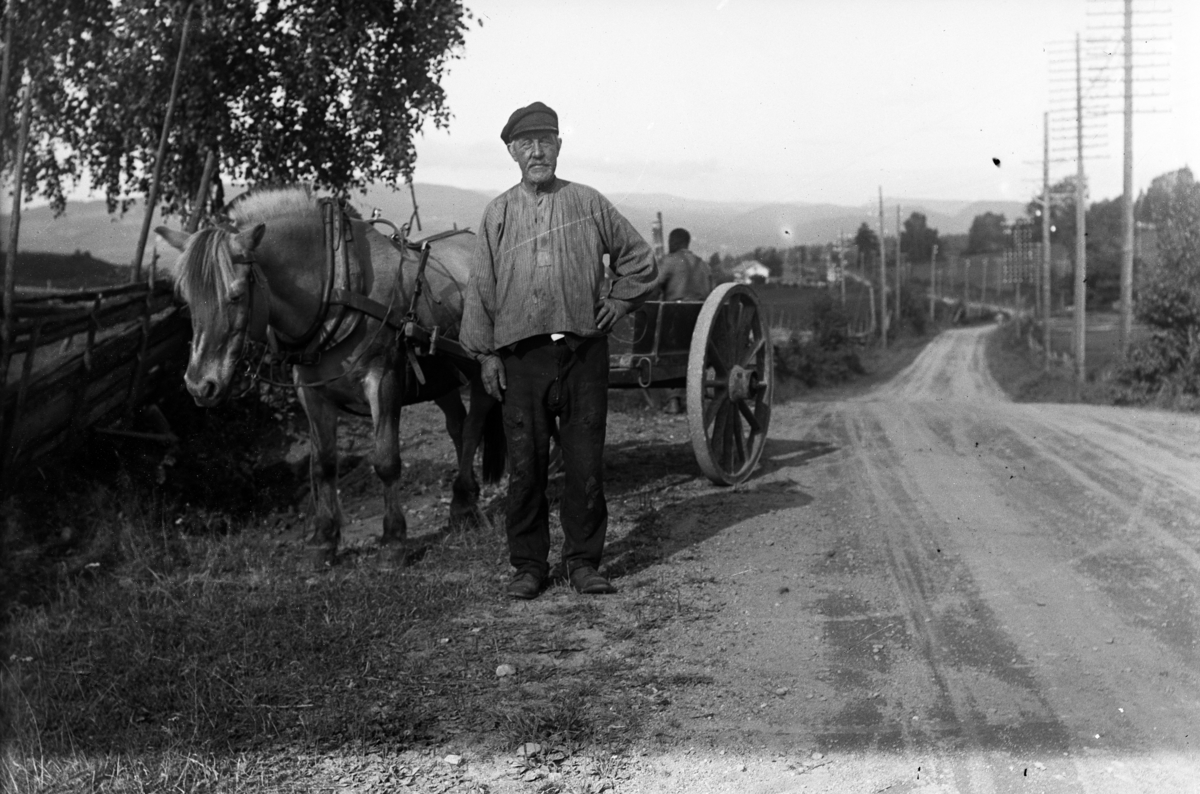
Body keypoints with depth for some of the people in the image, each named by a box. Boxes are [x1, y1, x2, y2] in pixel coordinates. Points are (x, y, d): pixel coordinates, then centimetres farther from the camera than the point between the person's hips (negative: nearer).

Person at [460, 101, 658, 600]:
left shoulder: (589, 204, 7)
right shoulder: (497, 213, 7)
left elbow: (639, 260, 16)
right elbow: (480, 288, 6)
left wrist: (617, 304, 6)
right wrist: (486, 353, 0)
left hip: (582, 351, 0)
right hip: (520, 356, 0)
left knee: (585, 463, 2)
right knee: (524, 466, 3)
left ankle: (582, 561, 14)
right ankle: (529, 565, 14)